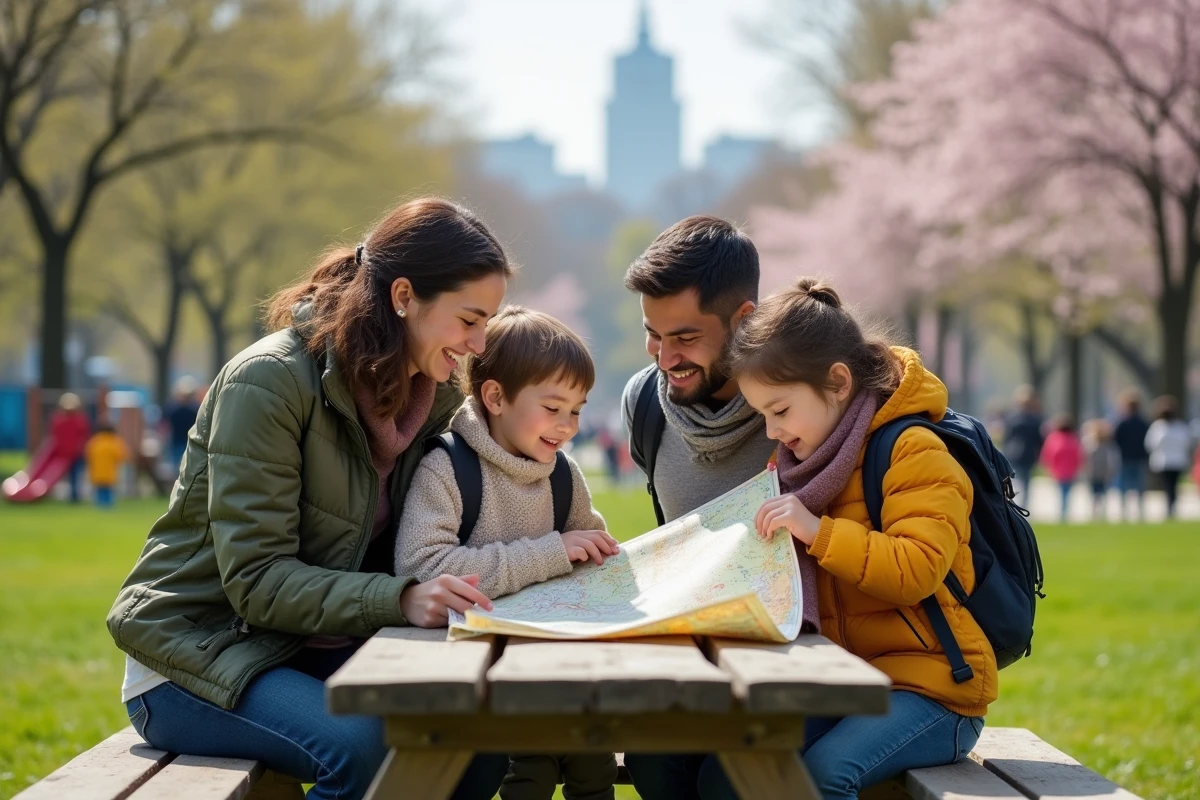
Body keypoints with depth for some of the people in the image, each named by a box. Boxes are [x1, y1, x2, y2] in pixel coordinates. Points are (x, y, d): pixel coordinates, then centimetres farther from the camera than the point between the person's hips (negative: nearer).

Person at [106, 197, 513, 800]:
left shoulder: (436, 400, 5)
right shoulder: (270, 382, -19)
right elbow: (256, 579, -23)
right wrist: (399, 600, -36)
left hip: (318, 654, 7)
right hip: (199, 655, -7)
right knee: (368, 747, -32)